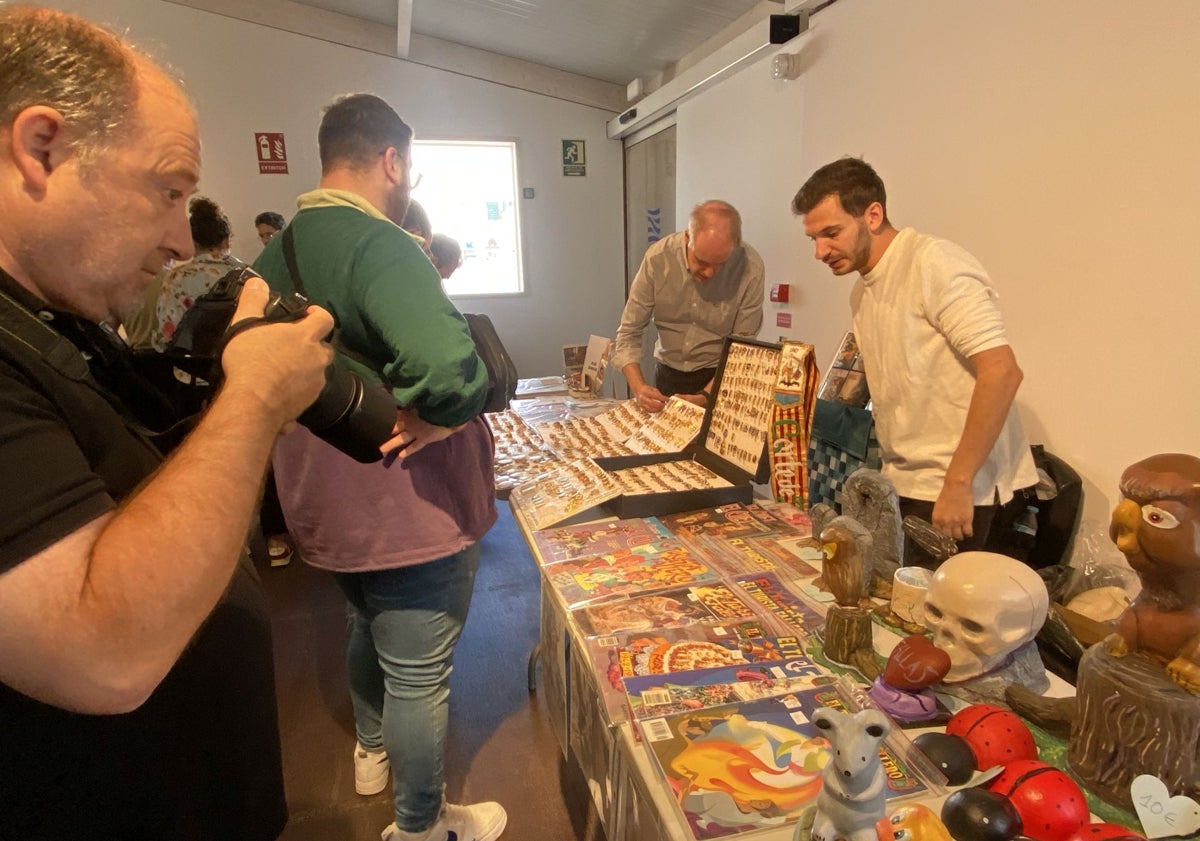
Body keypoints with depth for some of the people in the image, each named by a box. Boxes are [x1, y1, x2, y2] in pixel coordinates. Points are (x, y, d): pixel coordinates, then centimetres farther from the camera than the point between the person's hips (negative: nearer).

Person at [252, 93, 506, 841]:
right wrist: (437, 416, -21)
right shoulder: (379, 243, -24)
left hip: (326, 506, 9)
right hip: (409, 510, -9)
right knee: (419, 676, 10)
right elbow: (452, 369, -40)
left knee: (371, 631, 31)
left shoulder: (277, 254, 4)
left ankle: (373, 752, 54)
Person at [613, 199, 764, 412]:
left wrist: (705, 396, -23)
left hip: (720, 379, -2)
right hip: (667, 374, 2)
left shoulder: (751, 269, -19)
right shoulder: (658, 257, -16)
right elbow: (629, 332, -9)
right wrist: (638, 387, -23)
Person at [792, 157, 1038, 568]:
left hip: (952, 489, -7)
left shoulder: (934, 265, -14)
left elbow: (1001, 372, -22)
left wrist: (957, 484, -22)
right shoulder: (863, 290, 12)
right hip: (902, 483, 8)